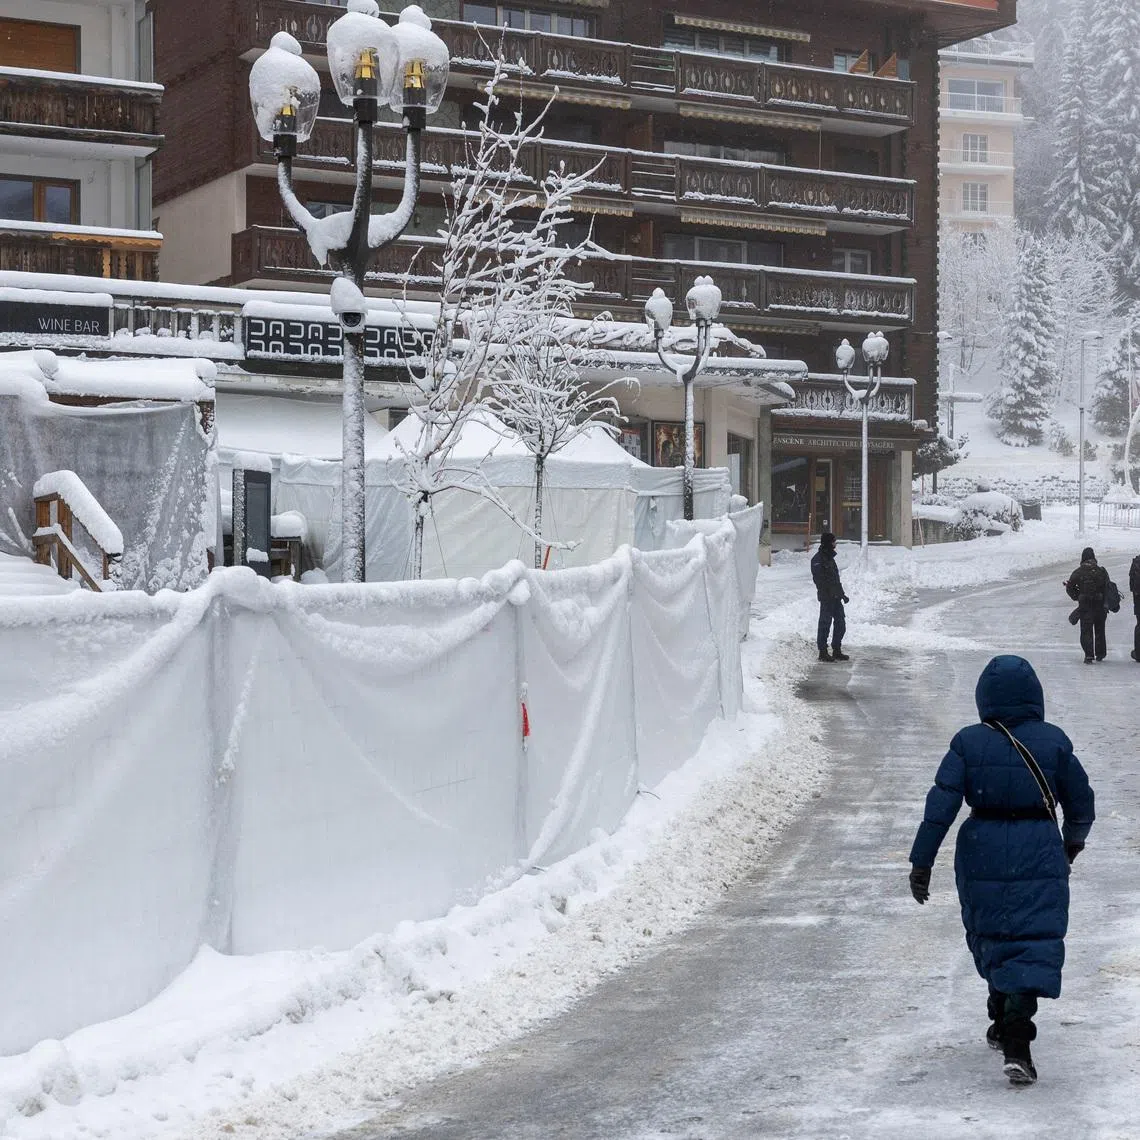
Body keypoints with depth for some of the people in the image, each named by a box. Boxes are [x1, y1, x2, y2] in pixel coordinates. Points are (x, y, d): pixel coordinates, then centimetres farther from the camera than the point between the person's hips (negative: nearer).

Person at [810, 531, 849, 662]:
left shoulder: (830, 557, 18)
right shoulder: (818, 559, -11)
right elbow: (819, 579, -18)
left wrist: (842, 594, 24)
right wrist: (825, 595, -23)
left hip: (836, 597, 9)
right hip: (827, 597, -9)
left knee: (840, 623, 11)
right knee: (825, 624, -3)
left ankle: (837, 651, 20)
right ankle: (823, 652, 3)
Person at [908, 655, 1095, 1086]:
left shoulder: (969, 742, -4)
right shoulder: (1053, 741, -3)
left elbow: (941, 805, -8)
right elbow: (1080, 803, 7)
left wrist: (922, 862, -4)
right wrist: (1073, 841, 26)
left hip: (982, 854, 2)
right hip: (1039, 856, -1)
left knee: (990, 937, 20)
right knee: (1035, 944, -3)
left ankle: (1004, 1021, 35)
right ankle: (1015, 1042, -17)